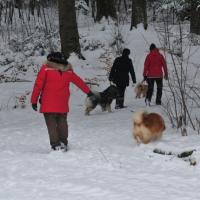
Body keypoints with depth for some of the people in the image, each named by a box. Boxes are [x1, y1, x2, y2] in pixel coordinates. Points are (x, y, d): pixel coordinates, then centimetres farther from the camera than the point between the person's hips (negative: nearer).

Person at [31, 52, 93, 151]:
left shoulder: (46, 68, -4)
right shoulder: (68, 70, 8)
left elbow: (38, 85, -7)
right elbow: (79, 81, 20)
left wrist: (34, 100, -2)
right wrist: (88, 91, 34)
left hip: (48, 105, -4)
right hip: (63, 105, 4)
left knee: (51, 125, 1)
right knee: (62, 123, 18)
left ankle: (56, 145, -5)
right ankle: (63, 144, 20)